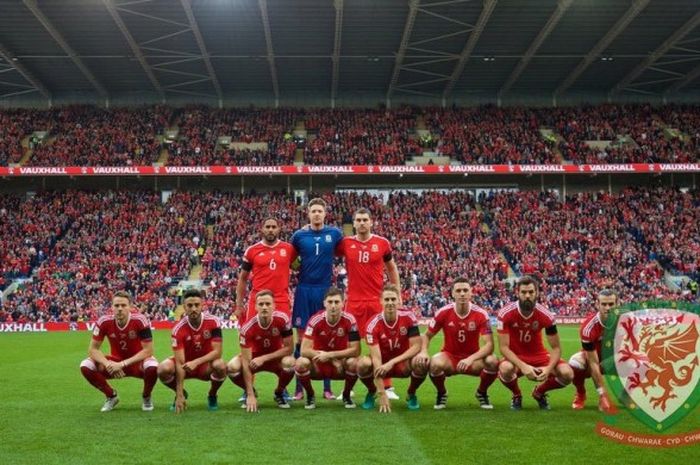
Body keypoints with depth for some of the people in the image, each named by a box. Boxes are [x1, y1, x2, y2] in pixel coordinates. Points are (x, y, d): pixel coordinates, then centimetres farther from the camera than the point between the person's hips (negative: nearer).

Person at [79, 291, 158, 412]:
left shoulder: (140, 320, -23)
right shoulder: (104, 322, -16)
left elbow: (148, 351, -22)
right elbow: (93, 349, -11)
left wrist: (123, 364, -29)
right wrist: (107, 363, -30)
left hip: (137, 362, -3)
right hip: (115, 362, 3)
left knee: (152, 366, -36)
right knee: (86, 366, -19)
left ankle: (146, 397, -2)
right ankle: (111, 396, 5)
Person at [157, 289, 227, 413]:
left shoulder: (213, 322, -18)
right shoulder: (179, 329, -21)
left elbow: (217, 352, -20)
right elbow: (179, 363, -25)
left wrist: (196, 362, -35)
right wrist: (180, 395, -30)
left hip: (206, 364, 0)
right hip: (186, 365, 0)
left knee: (220, 366, -35)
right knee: (163, 369, -29)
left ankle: (212, 395, -1)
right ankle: (181, 394, 5)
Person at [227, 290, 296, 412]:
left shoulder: (282, 319, -24)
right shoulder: (247, 328, -26)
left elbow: (289, 348, -17)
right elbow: (246, 362, -27)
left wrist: (264, 358, -27)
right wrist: (250, 395, -31)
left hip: (276, 357, 0)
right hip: (255, 358, 0)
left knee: (289, 363, -34)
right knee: (232, 367, -29)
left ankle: (279, 393, -1)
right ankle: (250, 393, 4)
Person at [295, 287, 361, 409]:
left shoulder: (349, 320, -16)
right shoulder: (315, 320, -17)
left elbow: (355, 350, -19)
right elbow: (304, 350, -21)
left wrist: (330, 355, -26)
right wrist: (333, 360, -24)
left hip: (340, 367, 0)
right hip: (318, 366, 0)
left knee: (353, 363, -31)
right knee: (301, 363, -31)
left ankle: (346, 395, 0)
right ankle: (310, 395, -1)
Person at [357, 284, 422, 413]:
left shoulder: (408, 317, -15)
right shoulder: (373, 325, -20)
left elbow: (416, 346, -18)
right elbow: (376, 358, -26)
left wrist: (392, 362, -29)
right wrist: (382, 394, -33)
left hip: (403, 364, 1)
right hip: (383, 364, -1)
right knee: (363, 364, -33)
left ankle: (411, 394, 0)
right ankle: (372, 392, 2)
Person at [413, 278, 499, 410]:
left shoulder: (481, 314, -14)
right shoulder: (443, 312, -11)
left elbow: (489, 344, -19)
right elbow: (427, 335, 1)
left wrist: (471, 359, -34)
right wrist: (423, 352, -21)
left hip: (472, 358, 0)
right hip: (449, 356, 0)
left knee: (492, 362, -31)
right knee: (435, 364, -36)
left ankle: (481, 393, 2)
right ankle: (441, 394, -1)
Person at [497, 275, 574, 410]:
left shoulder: (546, 315, -16)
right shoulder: (506, 313, -20)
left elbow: (556, 348, -10)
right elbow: (504, 347, -21)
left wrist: (548, 369, -29)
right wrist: (523, 366, -35)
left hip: (538, 356, 3)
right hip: (515, 357, -2)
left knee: (567, 374, -22)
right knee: (505, 369, -39)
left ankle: (539, 392, 13)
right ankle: (516, 395, -1)